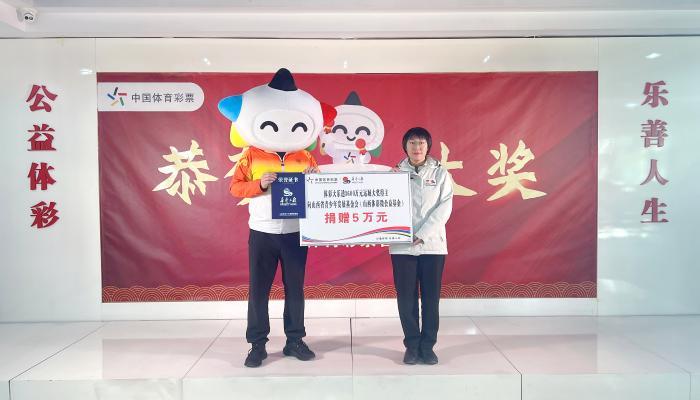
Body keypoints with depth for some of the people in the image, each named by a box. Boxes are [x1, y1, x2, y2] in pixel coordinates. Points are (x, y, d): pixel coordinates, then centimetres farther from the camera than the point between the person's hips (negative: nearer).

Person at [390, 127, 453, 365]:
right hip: (402, 245, 0)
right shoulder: (395, 173, 5)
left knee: (431, 297, 6)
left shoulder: (440, 173, 4)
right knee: (406, 298, 4)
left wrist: (422, 234, -13)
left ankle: (428, 346, 20)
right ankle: (412, 345, 19)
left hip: (432, 244, 0)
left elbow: (444, 208, -5)